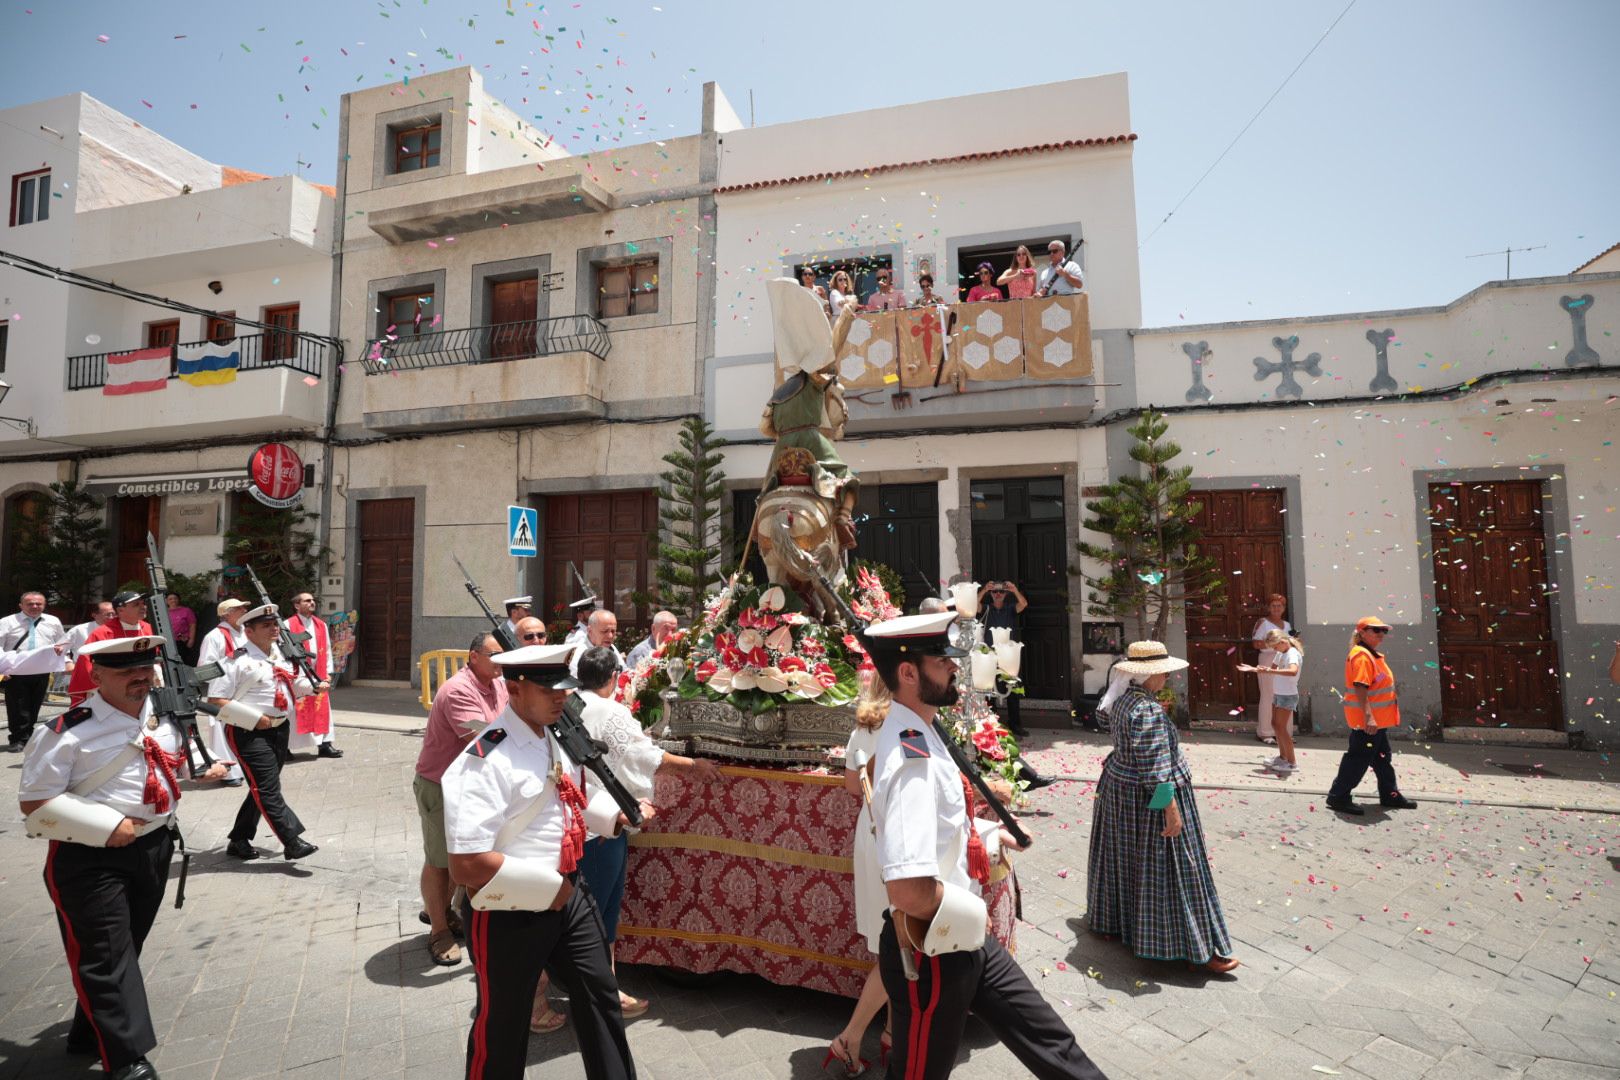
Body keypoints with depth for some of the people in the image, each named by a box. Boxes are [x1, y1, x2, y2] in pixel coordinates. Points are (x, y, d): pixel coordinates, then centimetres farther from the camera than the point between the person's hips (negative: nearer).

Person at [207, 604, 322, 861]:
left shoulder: (283, 656, 10)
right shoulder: (239, 661, -13)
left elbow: (297, 684, 24)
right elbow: (216, 700, -17)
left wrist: (315, 686, 4)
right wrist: (255, 718, -19)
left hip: (280, 730, 8)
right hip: (249, 733, -8)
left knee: (262, 789, 16)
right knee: (268, 789, -9)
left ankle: (239, 841, 30)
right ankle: (292, 842, -9)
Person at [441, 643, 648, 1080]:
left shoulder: (562, 738, 0)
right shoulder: (484, 762, -27)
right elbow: (466, 866, -32)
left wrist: (618, 816, 1)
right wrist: (547, 887, -24)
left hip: (569, 895, 8)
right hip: (508, 914, -7)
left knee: (601, 996, 22)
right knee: (502, 1027, 17)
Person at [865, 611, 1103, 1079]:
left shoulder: (914, 735, 2)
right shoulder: (914, 758, -31)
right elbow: (908, 890, -38)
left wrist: (991, 834, 11)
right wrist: (966, 914, -20)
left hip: (962, 938, 9)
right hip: (933, 950, -9)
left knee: (1048, 1041, 21)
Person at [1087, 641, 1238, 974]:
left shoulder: (1122, 699, 3)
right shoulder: (1148, 711, -26)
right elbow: (1154, 768, -26)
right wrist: (1170, 808, -21)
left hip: (1118, 785, 9)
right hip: (1148, 796, -9)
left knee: (1124, 858, 22)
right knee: (1161, 869, 0)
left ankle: (1110, 919, 37)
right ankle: (1196, 950, 14)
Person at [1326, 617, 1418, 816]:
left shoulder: (1373, 656, 16)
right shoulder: (1362, 656, -18)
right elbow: (1360, 688, -26)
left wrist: (1373, 717, 22)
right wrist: (1368, 717, -31)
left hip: (1378, 719, 11)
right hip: (1367, 720, -11)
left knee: (1383, 759, 20)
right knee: (1358, 759, -5)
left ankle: (1390, 795, 33)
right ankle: (1338, 797, 2)